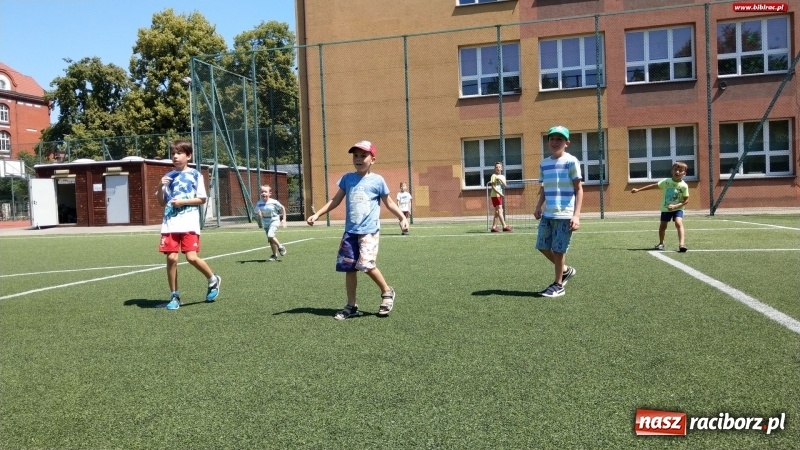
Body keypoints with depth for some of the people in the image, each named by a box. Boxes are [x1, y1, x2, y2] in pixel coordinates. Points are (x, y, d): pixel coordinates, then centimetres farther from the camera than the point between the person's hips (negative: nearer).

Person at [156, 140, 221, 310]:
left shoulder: (195, 174, 2)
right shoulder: (168, 177, 13)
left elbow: (202, 199, 0)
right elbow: (161, 202, 14)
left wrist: (183, 202, -12)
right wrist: (161, 187, -3)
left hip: (189, 224, -4)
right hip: (170, 224, 4)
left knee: (191, 257, -12)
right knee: (171, 258, -2)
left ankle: (213, 280, 15)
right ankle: (174, 296, 11)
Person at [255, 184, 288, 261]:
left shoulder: (274, 202, -15)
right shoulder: (259, 204, -7)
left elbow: (282, 208, -3)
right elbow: (259, 213, -3)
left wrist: (284, 219, -3)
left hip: (274, 221, -5)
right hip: (265, 222, 5)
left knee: (270, 236, -25)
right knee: (270, 240, 9)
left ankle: (280, 247, -3)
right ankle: (274, 255, 23)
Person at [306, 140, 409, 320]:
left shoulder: (377, 180, -1)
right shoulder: (347, 178, 8)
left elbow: (389, 203, 7)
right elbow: (335, 201, 14)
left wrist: (402, 218, -4)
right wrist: (317, 214, 8)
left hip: (369, 230, -4)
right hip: (350, 231, 4)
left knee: (366, 265, -18)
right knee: (349, 268, 5)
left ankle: (387, 292, 7)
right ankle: (351, 306, 18)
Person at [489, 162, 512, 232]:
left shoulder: (503, 177, 14)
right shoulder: (494, 176, -5)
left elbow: (505, 186, 0)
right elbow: (493, 187, -12)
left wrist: (501, 180, -15)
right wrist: (500, 193, -19)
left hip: (500, 195, 7)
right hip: (495, 195, -7)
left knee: (497, 212, 7)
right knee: (500, 210, -11)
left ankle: (494, 227, 10)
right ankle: (504, 226, -14)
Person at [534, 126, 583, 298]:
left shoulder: (571, 161, -7)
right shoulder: (544, 164, 10)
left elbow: (578, 190, -7)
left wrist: (576, 215, -14)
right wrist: (538, 206, 7)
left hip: (564, 215, -6)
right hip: (547, 214, 6)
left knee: (558, 249, -1)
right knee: (542, 246, 10)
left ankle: (558, 285, 15)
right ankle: (566, 271, 32)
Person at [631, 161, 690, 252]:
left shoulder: (684, 186, -14)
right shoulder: (666, 181, -8)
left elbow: (686, 200, -12)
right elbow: (653, 186, 0)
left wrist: (675, 206, -26)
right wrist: (638, 190, 0)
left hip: (677, 208, -3)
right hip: (665, 208, 3)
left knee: (679, 223, -25)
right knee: (662, 226, 11)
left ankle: (682, 244, -33)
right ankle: (661, 244, 32)